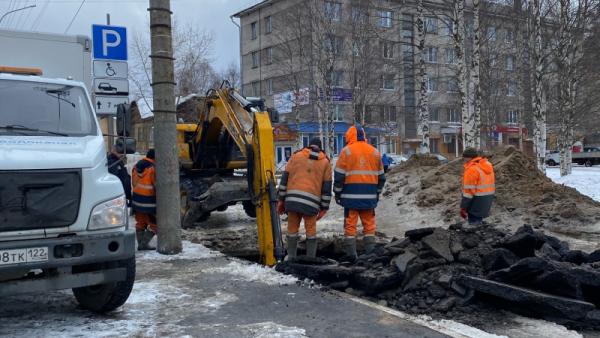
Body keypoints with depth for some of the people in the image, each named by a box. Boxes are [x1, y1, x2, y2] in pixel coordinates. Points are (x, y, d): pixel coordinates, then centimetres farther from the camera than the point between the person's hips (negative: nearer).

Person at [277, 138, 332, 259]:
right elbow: (327, 187, 12)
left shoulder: (296, 156, 13)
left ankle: (291, 258, 17)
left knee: (292, 229, 11)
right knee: (311, 230, 9)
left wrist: (281, 199, 12)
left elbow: (285, 178, 9)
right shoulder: (325, 162, 14)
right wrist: (324, 208, 15)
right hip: (311, 202, 0)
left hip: (292, 199, 1)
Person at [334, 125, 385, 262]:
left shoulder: (346, 151, -3)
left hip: (351, 195, -3)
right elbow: (381, 176, 14)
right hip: (369, 196, 3)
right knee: (369, 224, 10)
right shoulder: (374, 152, 10)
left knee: (350, 224, 3)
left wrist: (337, 193, 5)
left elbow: (339, 175, -4)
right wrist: (377, 193, 23)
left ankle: (350, 253, 3)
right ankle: (370, 253, 9)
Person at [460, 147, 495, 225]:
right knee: (478, 219, 19)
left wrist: (463, 208, -15)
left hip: (477, 201, -9)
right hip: (488, 199, 9)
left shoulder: (471, 169, -18)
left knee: (474, 221, -1)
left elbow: (468, 190, -20)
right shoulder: (487, 165, 9)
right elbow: (492, 183, 13)